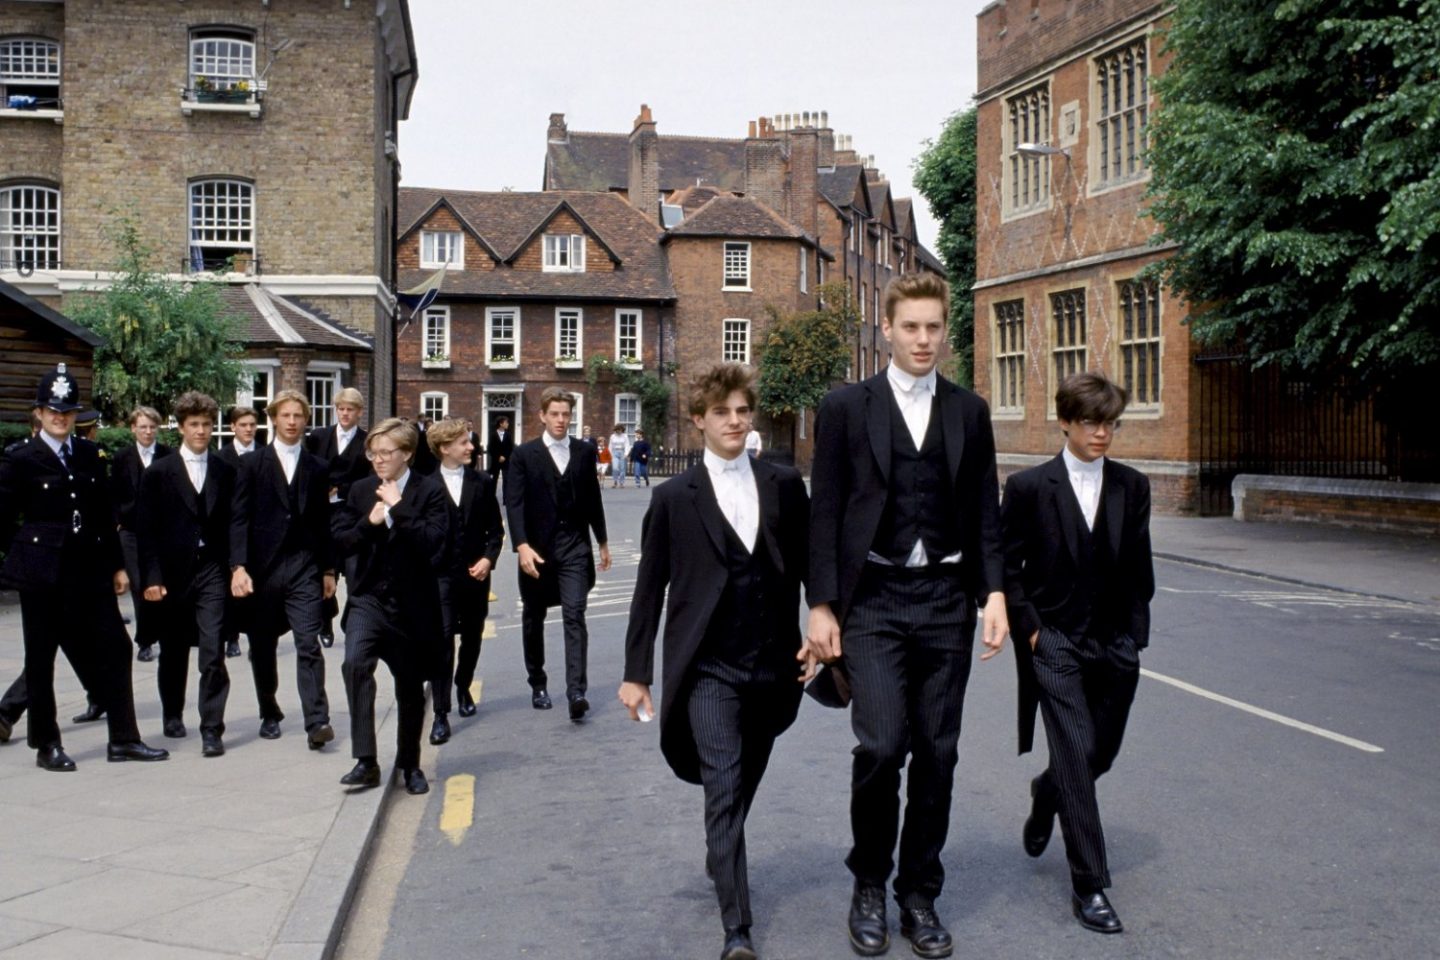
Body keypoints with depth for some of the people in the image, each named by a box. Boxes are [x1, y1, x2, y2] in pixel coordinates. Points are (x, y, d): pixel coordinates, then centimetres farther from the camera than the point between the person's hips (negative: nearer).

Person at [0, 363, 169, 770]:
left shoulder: (88, 454, 10)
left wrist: (117, 565, 10)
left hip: (89, 569, 4)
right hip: (42, 573, -4)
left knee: (113, 649, 1)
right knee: (41, 658, 5)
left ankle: (123, 739, 8)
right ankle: (46, 745, 16)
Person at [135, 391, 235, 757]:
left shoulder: (225, 472, 6)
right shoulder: (159, 473, 1)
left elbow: (232, 524, 6)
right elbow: (146, 531, -1)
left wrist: (235, 568, 0)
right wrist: (152, 577, -8)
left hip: (212, 571, 0)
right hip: (173, 573, 0)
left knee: (213, 652, -8)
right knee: (173, 651, 14)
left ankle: (211, 729, -6)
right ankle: (173, 715, 35)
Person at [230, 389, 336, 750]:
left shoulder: (317, 468, 10)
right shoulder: (252, 464, 4)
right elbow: (239, 518, -2)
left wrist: (329, 569, 10)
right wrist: (238, 566, -12)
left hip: (304, 567, 0)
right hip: (262, 567, 0)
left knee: (309, 645, -10)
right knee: (262, 648, 10)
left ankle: (316, 722, -14)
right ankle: (270, 714, 27)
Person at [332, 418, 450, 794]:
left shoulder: (430, 491, -5)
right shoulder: (361, 490, 7)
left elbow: (434, 541, -18)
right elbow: (341, 542, 4)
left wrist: (397, 508, -19)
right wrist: (370, 522, -13)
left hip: (412, 604, -2)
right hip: (368, 598, 2)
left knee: (410, 689, 11)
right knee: (356, 663, -25)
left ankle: (409, 764, 32)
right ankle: (366, 761, -19)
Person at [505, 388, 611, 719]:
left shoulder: (585, 452, 6)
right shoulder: (524, 454, -2)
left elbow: (593, 499, 13)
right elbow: (514, 503, -9)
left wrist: (602, 541, 15)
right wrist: (522, 545, -20)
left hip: (574, 546, 0)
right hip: (537, 547, 0)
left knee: (574, 615, -11)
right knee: (533, 619, 12)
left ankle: (576, 691, -16)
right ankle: (537, 684, 29)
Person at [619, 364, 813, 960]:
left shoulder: (785, 486, 6)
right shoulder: (674, 498, 0)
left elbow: (809, 564, 9)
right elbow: (649, 590, 2)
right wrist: (636, 672, 1)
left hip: (771, 664, 3)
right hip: (708, 666, -3)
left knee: (743, 787, 17)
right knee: (723, 791, -9)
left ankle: (720, 861, 44)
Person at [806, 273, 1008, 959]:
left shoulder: (969, 412, 10)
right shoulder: (846, 407, 2)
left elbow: (985, 512, 10)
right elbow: (825, 513, 1)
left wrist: (994, 592, -1)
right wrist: (821, 606, -5)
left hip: (946, 600, 3)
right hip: (873, 599, -2)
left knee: (936, 752, 6)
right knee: (881, 745, -11)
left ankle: (919, 894, 22)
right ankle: (868, 884, 13)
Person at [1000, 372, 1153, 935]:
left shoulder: (1132, 487, 5)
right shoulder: (1029, 487, -5)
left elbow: (1138, 568, 10)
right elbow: (1009, 566, -2)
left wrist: (1134, 634, 5)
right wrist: (1029, 628, -8)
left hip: (1114, 644, 4)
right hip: (1055, 642, -4)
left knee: (1102, 752, 13)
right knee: (1076, 754, -10)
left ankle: (1045, 793, 46)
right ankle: (1089, 886, -2)